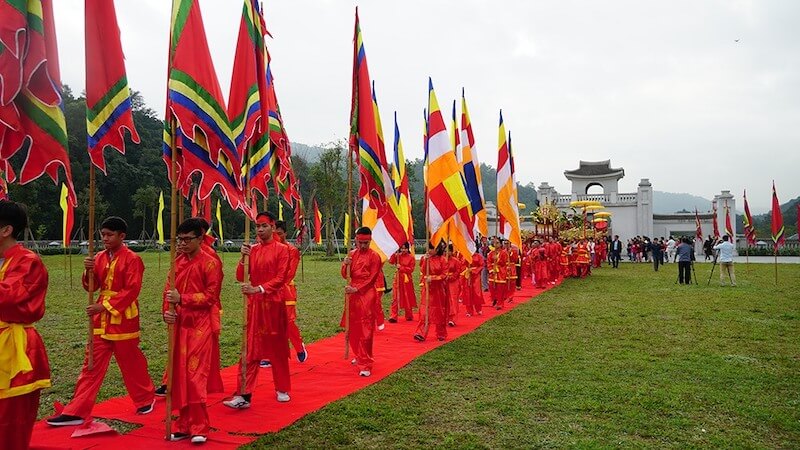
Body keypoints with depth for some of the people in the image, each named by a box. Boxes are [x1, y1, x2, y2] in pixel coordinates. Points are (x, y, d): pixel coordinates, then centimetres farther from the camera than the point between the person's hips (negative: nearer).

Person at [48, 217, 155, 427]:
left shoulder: (132, 259, -11)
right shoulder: (100, 257, 8)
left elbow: (131, 290, -16)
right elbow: (92, 287, 9)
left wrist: (105, 306, -20)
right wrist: (89, 271, -11)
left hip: (123, 319, -6)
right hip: (101, 319, 6)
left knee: (131, 363, 8)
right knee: (91, 364, 6)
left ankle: (146, 399, 28)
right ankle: (77, 411, 11)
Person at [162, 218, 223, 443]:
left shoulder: (210, 263, -8)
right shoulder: (178, 262, 11)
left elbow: (211, 296, -11)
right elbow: (169, 289, 11)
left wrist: (182, 299, -20)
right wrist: (167, 311, -7)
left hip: (200, 326, -6)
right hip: (179, 325, 6)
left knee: (195, 376, -5)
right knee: (180, 376, 10)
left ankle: (200, 427, 6)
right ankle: (184, 424, 22)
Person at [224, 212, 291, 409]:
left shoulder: (282, 249, -4)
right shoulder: (252, 249, 9)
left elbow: (281, 278, -12)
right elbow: (240, 278, 5)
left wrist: (259, 288, -23)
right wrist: (244, 258, -11)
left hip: (274, 304, -3)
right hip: (254, 304, 3)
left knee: (278, 348, 9)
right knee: (250, 349, 1)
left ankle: (282, 389, 24)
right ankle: (244, 395, 3)